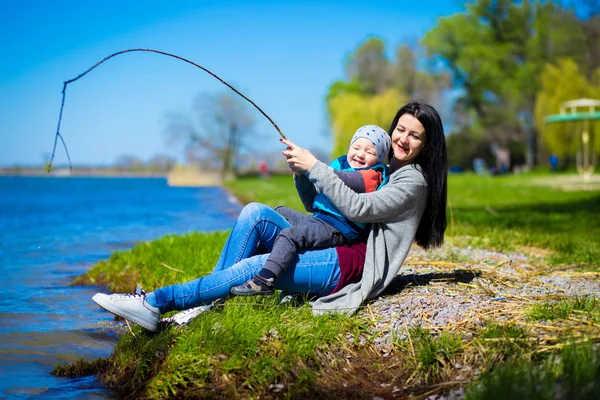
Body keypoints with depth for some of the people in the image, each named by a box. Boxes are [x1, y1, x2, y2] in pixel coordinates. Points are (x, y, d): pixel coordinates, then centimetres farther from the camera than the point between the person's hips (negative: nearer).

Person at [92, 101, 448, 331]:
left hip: (356, 265, -8)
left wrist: (314, 166, -20)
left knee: (254, 267, -24)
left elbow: (355, 207, -20)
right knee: (255, 213, -11)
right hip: (329, 249, 8)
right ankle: (209, 300, -14)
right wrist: (300, 171, 0)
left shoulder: (414, 181, -3)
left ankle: (155, 303, -20)